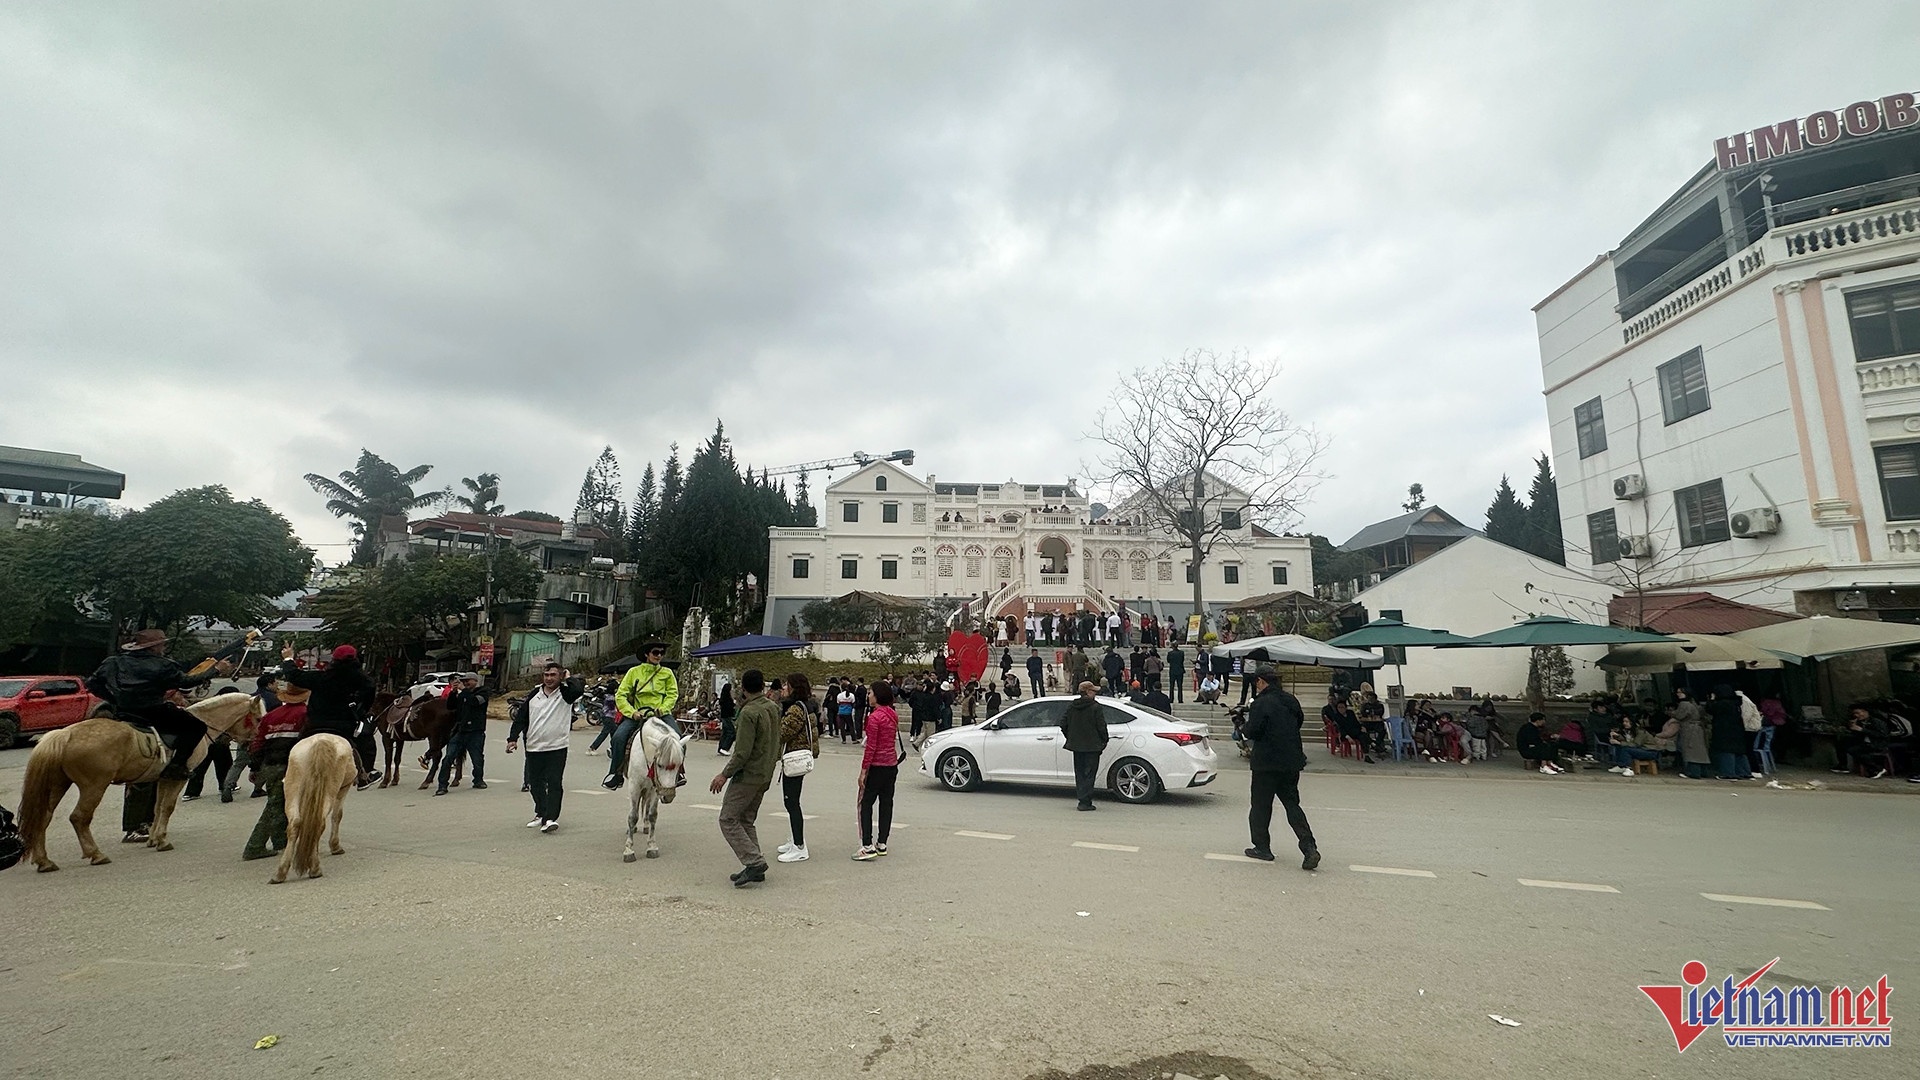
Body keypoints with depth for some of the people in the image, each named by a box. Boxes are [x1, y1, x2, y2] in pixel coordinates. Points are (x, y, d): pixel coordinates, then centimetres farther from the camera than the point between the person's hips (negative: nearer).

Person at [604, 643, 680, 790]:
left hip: (661, 713, 0)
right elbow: (620, 695, 3)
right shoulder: (634, 672, 7)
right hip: (637, 714, 0)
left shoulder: (667, 673, 9)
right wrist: (632, 712, -13)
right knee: (618, 737, -25)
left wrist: (663, 708, -14)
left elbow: (673, 694, 5)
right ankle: (617, 774, -9)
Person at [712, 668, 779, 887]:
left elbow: (743, 752, -21)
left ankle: (754, 862, -8)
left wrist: (725, 774, -14)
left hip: (748, 775, -9)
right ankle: (754, 868, 15)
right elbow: (777, 744, 15)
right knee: (746, 820, 16)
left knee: (728, 819, -1)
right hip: (766, 776, 9)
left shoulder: (749, 712, -18)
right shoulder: (774, 708, 8)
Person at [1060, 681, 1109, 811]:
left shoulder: (1071, 707, 5)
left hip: (1076, 746, 5)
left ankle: (1082, 799, 17)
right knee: (1089, 774, 0)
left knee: (1079, 773, 15)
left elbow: (1063, 724, 6)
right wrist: (1104, 741, 1)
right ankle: (1085, 802, -2)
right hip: (1092, 746, -5)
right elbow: (1101, 726, -12)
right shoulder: (1095, 707, -12)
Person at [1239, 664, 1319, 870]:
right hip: (1292, 762, 7)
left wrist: (1243, 729, 1)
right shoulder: (1291, 701, 6)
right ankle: (1309, 847, 0)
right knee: (1292, 804, 12)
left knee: (1261, 806, 7)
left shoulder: (1261, 703, -17)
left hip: (1267, 762, -7)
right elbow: (1299, 722, 19)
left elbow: (1252, 731, -20)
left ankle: (1262, 847, 15)